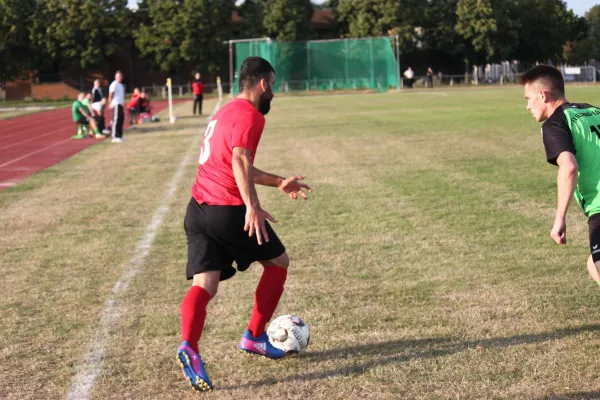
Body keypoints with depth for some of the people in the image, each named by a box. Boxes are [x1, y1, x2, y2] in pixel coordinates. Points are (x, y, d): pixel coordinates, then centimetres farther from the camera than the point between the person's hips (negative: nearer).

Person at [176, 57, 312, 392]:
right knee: (278, 261, 14)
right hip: (228, 210, -8)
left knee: (204, 286, -2)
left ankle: (189, 347, -25)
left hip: (198, 210, 8)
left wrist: (278, 182, 40)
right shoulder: (250, 115, -7)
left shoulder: (227, 113, 24)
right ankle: (255, 336, 18)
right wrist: (252, 205, -32)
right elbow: (239, 159, -24)